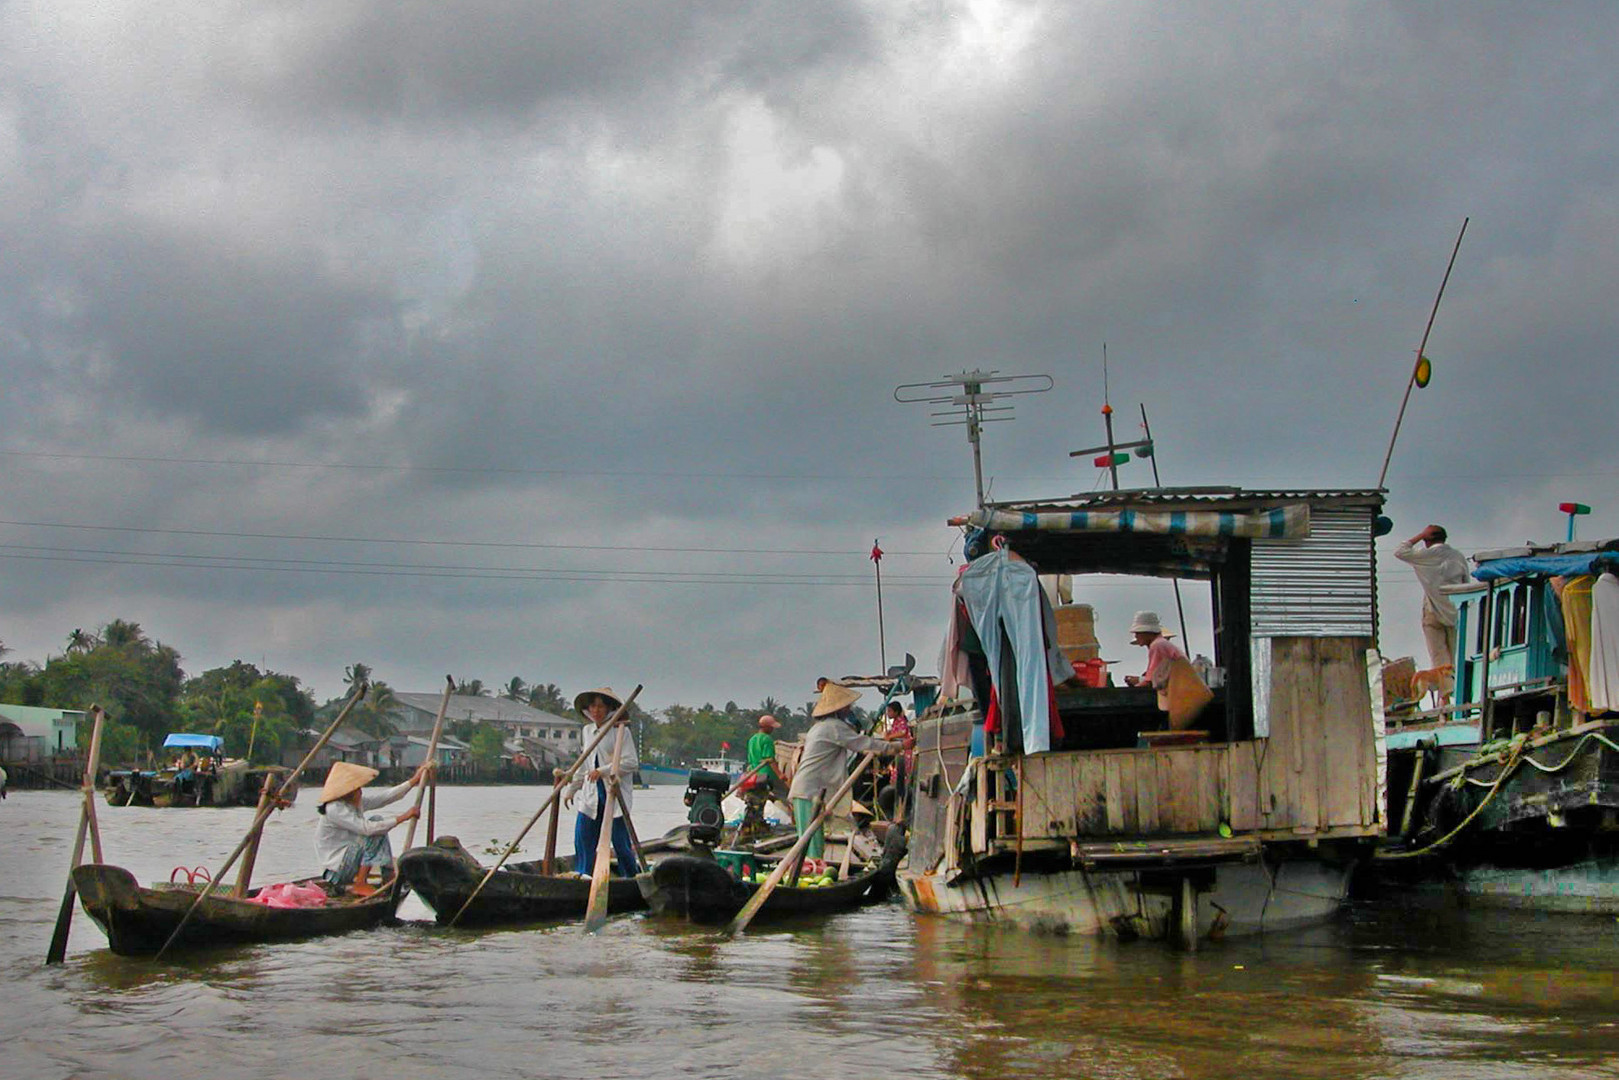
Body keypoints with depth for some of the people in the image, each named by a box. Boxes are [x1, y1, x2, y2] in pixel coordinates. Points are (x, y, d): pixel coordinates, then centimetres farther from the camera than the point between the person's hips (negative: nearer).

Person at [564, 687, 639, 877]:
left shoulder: (621, 731, -5)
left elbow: (631, 763, -13)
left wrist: (602, 771, -20)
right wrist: (571, 789, 24)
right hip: (592, 796, 6)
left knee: (621, 843, -3)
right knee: (583, 840, 0)